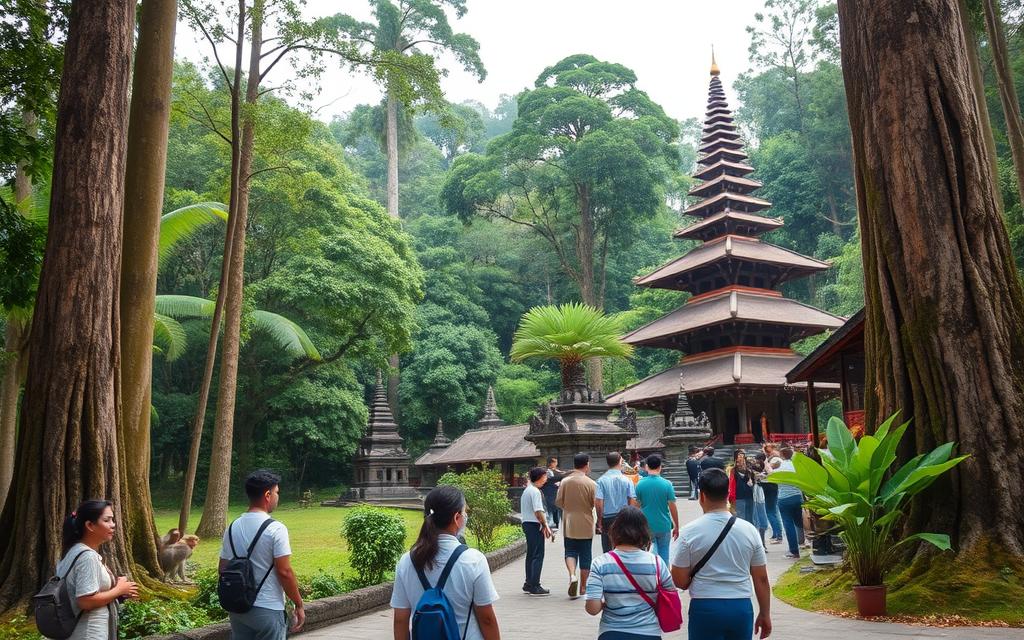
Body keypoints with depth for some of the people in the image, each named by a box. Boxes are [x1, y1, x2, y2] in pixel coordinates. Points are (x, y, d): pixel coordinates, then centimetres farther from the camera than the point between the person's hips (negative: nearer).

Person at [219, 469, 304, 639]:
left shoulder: (232, 528, 4)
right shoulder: (275, 529, -16)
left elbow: (223, 568, 9)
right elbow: (284, 572, -17)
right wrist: (299, 605, -7)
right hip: (268, 610, -6)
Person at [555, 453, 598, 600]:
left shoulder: (565, 481, -4)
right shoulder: (591, 483, -12)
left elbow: (558, 502, 0)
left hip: (569, 525, 2)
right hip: (585, 526, -2)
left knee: (570, 552, 12)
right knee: (585, 556, 10)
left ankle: (572, 575, -14)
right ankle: (583, 587, 16)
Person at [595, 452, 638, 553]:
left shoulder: (601, 480, -6)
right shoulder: (626, 480, -4)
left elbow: (598, 502, -9)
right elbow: (633, 501, -3)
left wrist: (599, 521, 1)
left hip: (607, 518, -1)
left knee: (607, 550, 7)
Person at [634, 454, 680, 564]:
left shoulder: (640, 484, -6)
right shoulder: (667, 484, -9)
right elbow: (673, 507, -7)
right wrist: (676, 527, 4)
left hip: (646, 526, 1)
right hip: (664, 526, -1)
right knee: (664, 555, 12)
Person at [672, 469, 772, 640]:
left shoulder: (689, 532, -9)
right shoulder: (748, 530, -2)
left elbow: (680, 581, -6)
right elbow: (761, 579, 3)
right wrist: (765, 615, 15)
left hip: (705, 608, -2)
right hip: (741, 608, 3)